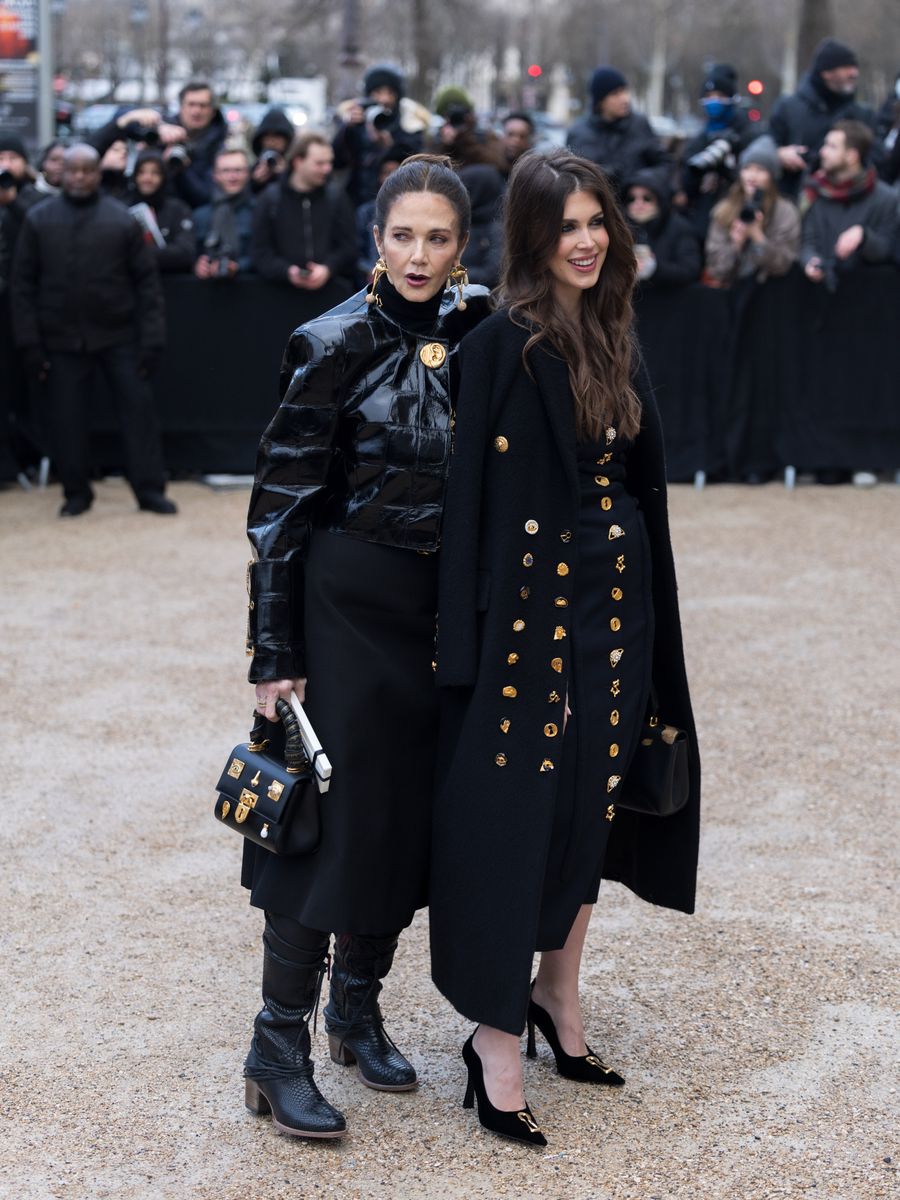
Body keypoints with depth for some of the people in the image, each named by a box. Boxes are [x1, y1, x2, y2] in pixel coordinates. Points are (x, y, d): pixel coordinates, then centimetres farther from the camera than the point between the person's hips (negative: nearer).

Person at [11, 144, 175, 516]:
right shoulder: (39, 219, 2)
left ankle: (150, 489, 9)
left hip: (118, 337, -1)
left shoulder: (121, 219, 0)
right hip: (63, 341, 1)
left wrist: (152, 339, -7)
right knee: (67, 417, 6)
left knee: (138, 409, 0)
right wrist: (30, 342, -3)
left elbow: (147, 282, -1)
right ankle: (76, 493, 19)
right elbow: (22, 285, 3)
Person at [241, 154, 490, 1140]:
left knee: (409, 815, 12)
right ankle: (278, 1050, 5)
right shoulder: (334, 345, -11)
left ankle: (358, 1008, 29)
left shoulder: (476, 334, 3)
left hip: (445, 610, 5)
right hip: (348, 605, -5)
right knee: (334, 815, -4)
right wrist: (275, 656, -12)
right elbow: (282, 504, -10)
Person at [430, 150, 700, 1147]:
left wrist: (644, 615, 13)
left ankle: (557, 993, 30)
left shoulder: (610, 338, 10)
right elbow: (477, 493, -16)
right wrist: (473, 638, -20)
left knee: (592, 797, 15)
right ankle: (497, 1039, 5)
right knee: (519, 810, -3)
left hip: (615, 601, 7)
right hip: (532, 599, -7)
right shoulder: (504, 345, -12)